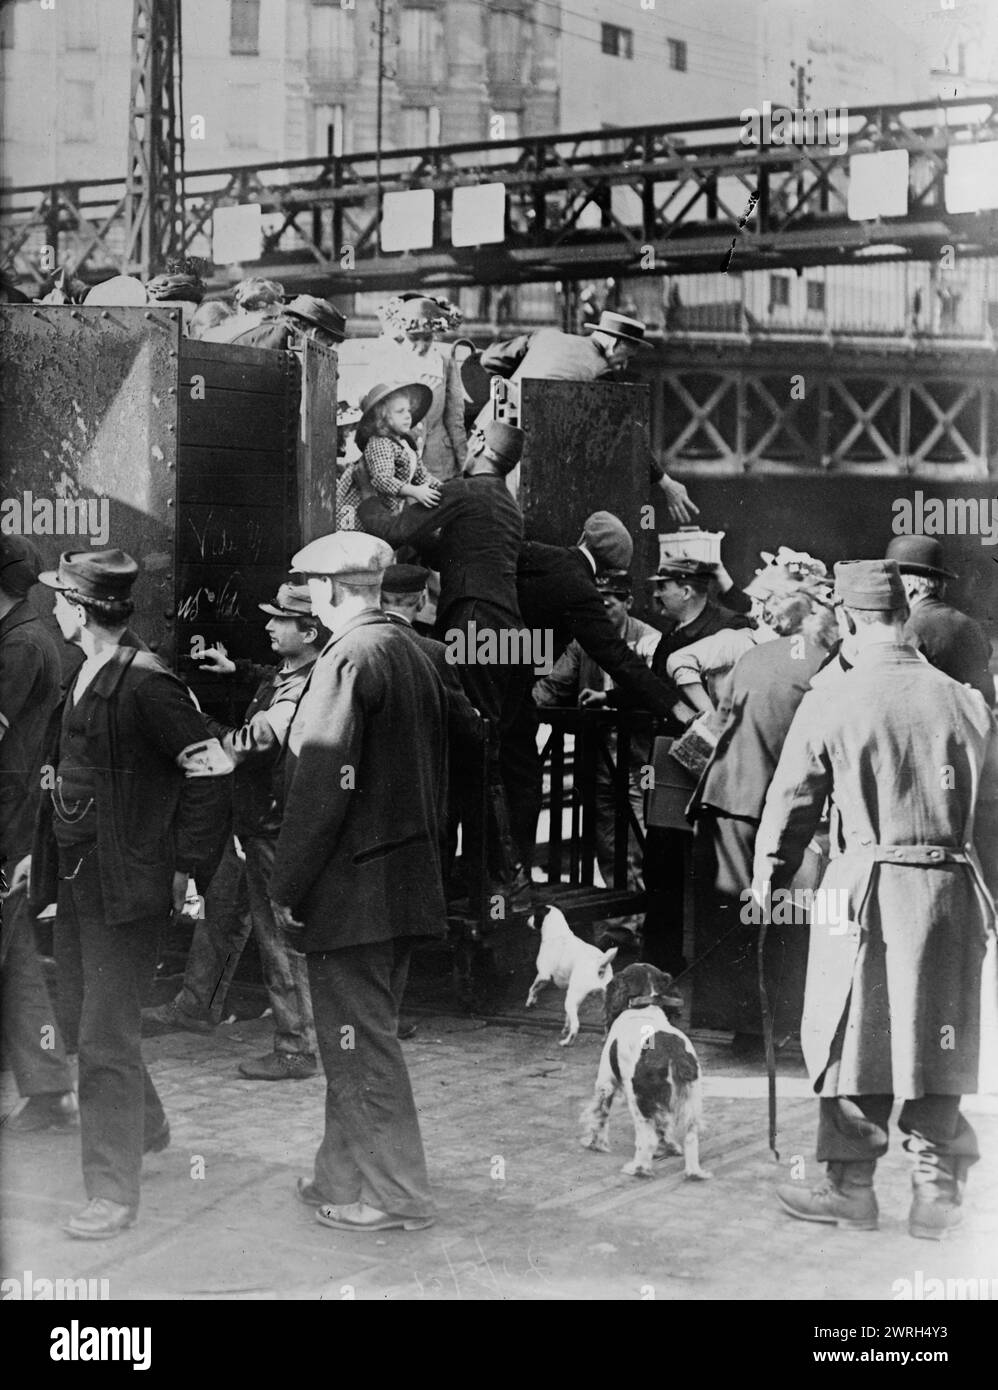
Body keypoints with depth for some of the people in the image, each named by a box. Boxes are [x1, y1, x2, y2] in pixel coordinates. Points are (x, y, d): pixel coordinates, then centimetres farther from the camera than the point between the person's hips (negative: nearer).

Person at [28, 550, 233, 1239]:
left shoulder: (144, 683, -17)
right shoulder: (82, 678, 10)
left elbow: (211, 769, -18)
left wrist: (186, 864, -16)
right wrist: (45, 856, 13)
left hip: (124, 882, -9)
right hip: (75, 875, 9)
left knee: (107, 1040, -6)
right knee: (86, 1019, 21)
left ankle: (115, 1193, 2)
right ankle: (146, 1126, 44)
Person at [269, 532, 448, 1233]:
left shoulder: (348, 660, -16)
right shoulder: (415, 655, 11)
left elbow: (322, 787, -20)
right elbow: (434, 774, 17)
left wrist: (287, 886, -13)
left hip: (354, 887, -9)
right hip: (412, 881, 9)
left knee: (361, 1041, 0)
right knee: (370, 1036, 17)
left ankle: (396, 1195, 7)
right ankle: (346, 1179, 28)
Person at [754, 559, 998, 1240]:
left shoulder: (829, 705, -6)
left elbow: (790, 804, 3)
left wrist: (767, 879, 18)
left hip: (865, 889, -3)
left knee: (854, 1037, 8)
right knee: (938, 1040, 10)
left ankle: (851, 1185, 17)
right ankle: (939, 1189, 14)